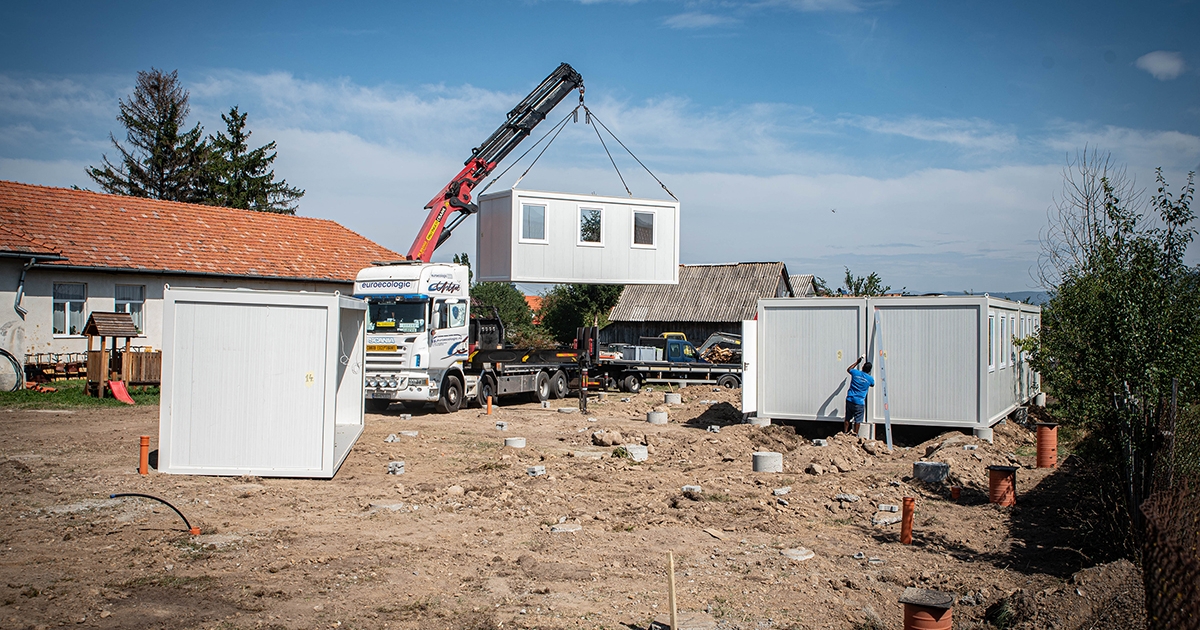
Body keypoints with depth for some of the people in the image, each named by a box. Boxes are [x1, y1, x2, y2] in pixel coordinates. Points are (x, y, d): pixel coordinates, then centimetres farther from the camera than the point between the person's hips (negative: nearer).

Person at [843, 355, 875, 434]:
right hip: (859, 402, -3)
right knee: (857, 420, 6)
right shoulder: (870, 378, -5)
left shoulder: (855, 373, -2)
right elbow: (872, 385, 20)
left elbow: (848, 369, 23)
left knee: (847, 419, 14)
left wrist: (857, 362, 29)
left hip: (849, 400, 3)